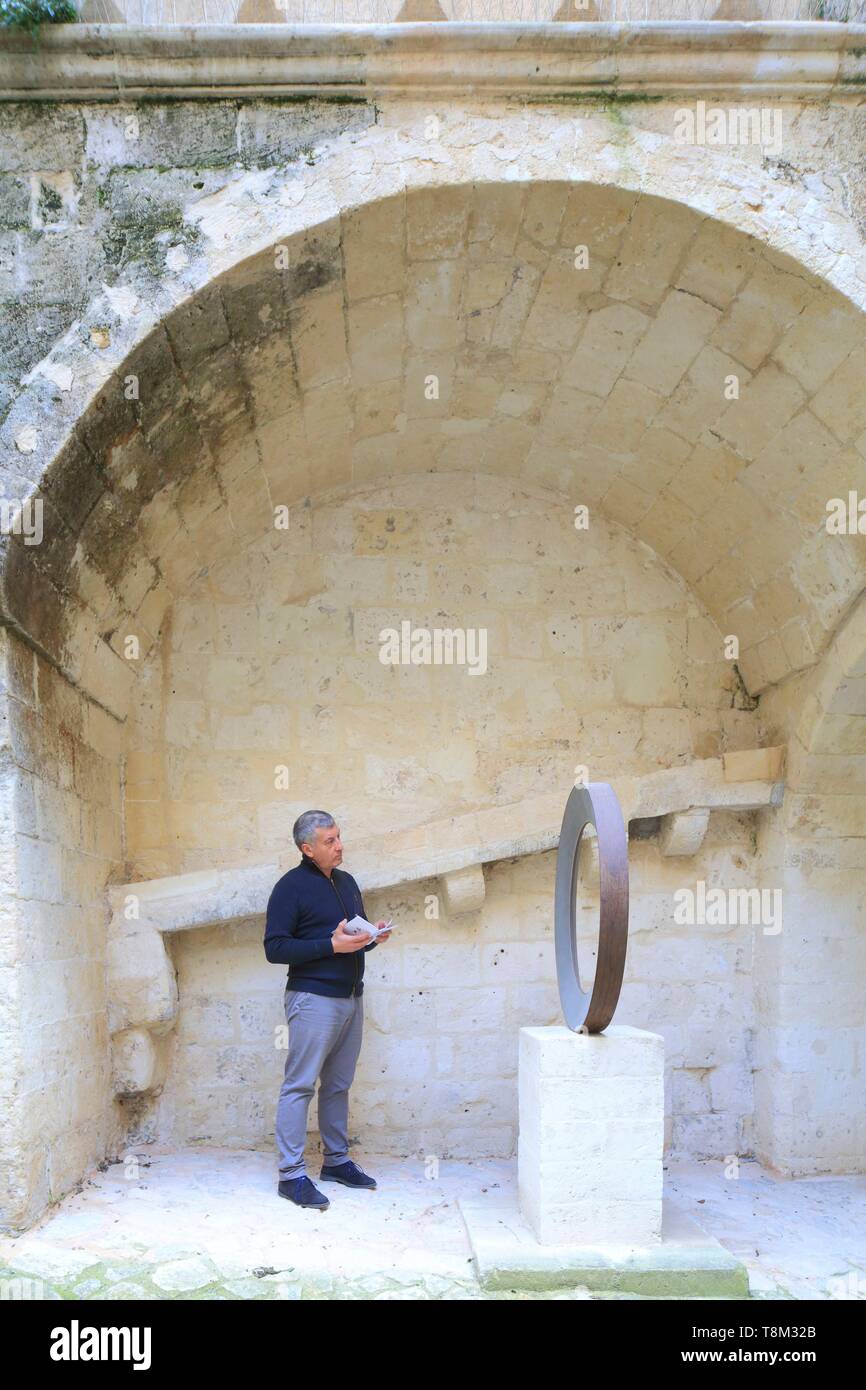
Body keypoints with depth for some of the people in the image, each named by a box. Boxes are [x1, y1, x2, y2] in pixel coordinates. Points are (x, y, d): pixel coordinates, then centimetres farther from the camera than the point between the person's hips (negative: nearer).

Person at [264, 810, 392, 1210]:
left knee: (338, 1084, 13)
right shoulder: (291, 886, -8)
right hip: (313, 998, -7)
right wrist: (331, 945, -19)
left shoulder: (346, 882, 16)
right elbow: (275, 948, -14)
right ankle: (291, 1174, -2)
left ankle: (336, 1160, 23)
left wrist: (372, 936, 3)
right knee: (299, 1085, -5)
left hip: (351, 997, 7)